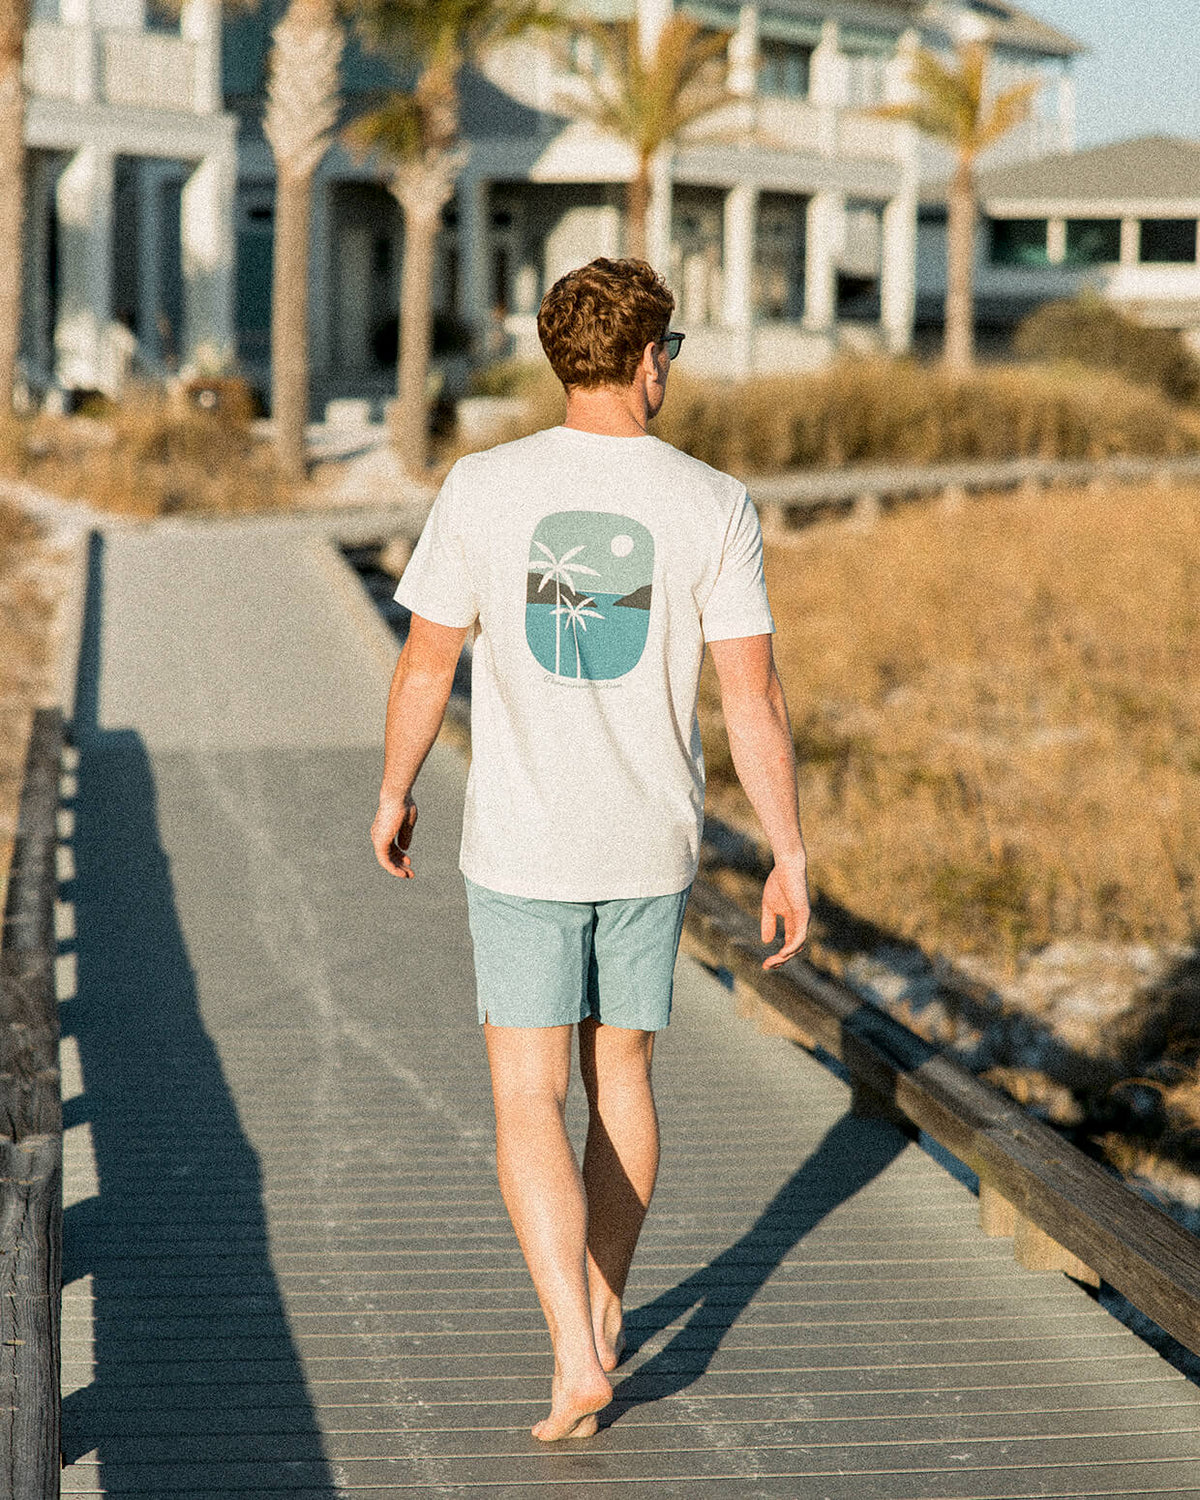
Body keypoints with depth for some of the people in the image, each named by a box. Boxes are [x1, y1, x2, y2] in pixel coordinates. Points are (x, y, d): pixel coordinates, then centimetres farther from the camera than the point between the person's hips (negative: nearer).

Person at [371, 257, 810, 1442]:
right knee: (620, 1074, 20)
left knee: (529, 1099, 2)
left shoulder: (483, 489, -8)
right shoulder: (713, 507, -7)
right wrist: (789, 858, -2)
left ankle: (575, 1356, -11)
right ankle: (600, 1311, 31)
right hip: (651, 849, 2)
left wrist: (394, 792, 13)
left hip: (520, 850, -2)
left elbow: (426, 663, -3)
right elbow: (755, 698, -9)